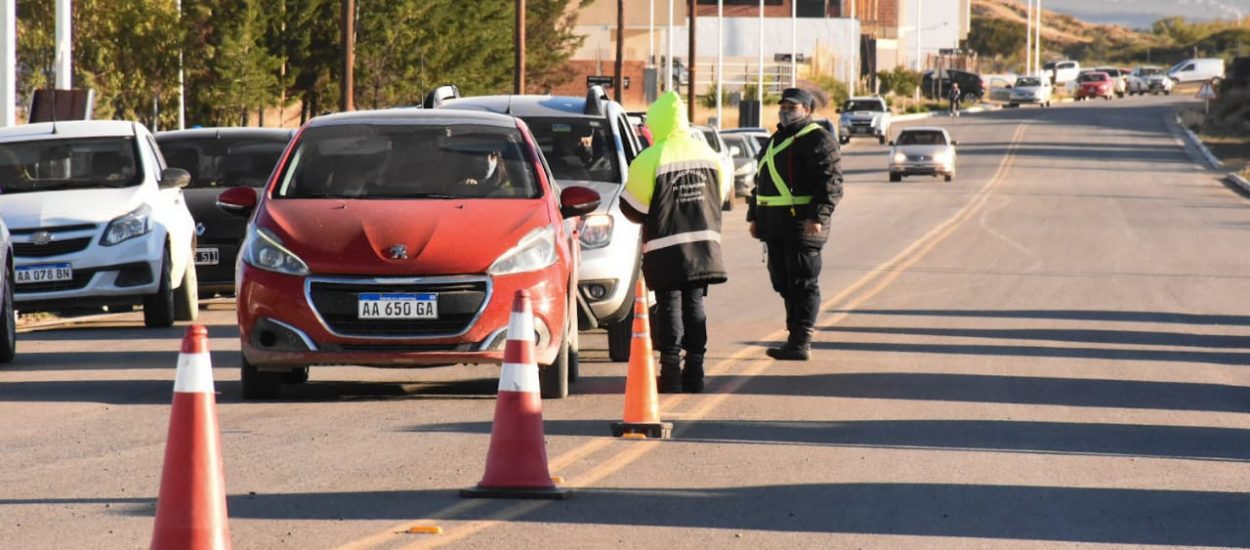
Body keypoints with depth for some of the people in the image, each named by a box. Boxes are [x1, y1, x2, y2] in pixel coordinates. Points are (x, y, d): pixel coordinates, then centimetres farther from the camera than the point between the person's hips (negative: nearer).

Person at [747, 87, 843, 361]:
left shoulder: (817, 140, -7)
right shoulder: (777, 140, 22)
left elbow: (831, 182, -15)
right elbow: (761, 181, 29)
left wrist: (818, 216, -24)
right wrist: (754, 215, 23)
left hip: (801, 225, -9)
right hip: (776, 225, 9)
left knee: (803, 284, -6)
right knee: (784, 283, 12)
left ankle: (802, 343, -6)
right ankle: (796, 339, 19)